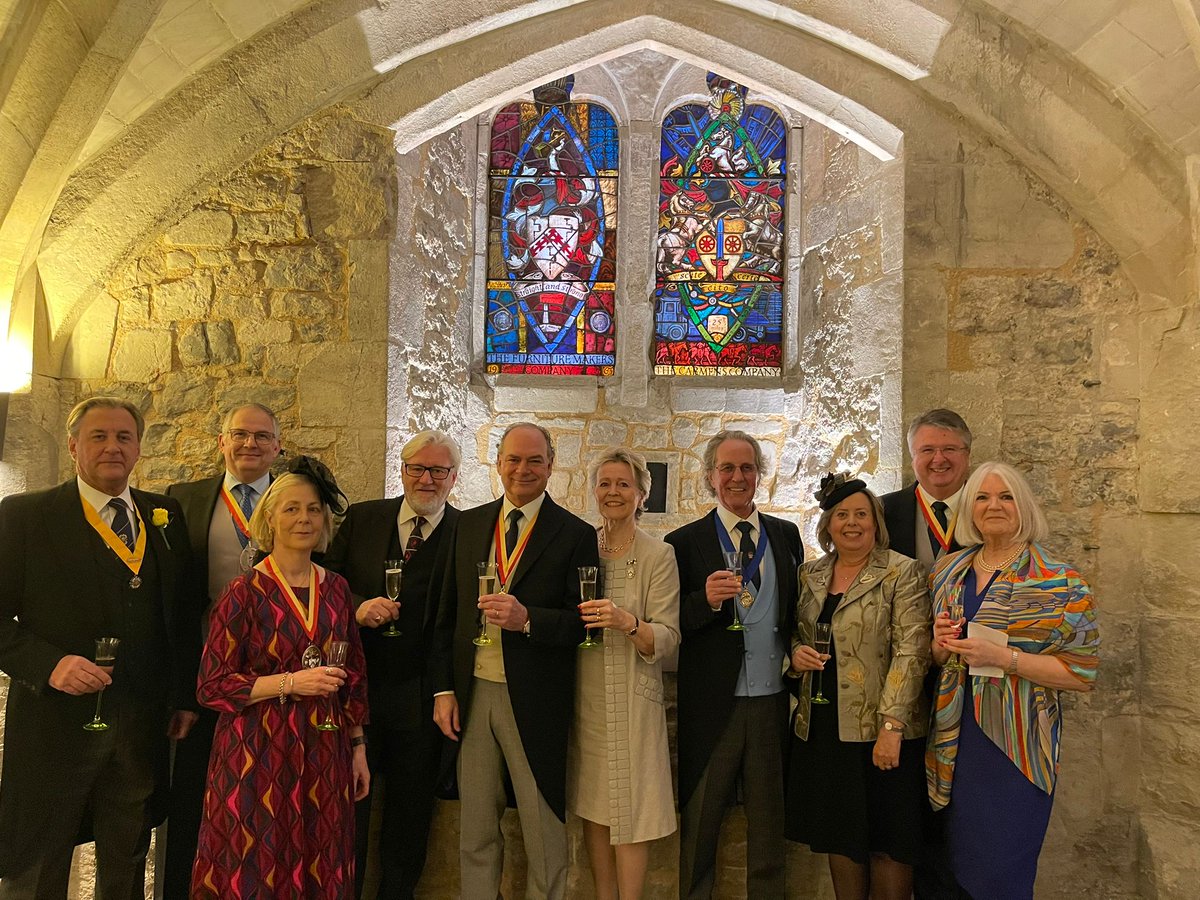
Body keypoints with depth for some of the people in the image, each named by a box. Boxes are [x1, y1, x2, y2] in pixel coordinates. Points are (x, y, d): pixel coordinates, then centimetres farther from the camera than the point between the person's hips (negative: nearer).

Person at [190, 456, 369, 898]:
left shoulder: (336, 589, 5)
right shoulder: (244, 592, -8)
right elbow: (212, 685, -9)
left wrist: (358, 748, 12)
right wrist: (291, 683, -19)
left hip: (324, 756, 4)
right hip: (258, 757, -3)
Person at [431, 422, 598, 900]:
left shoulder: (575, 534, -6)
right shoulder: (469, 524, 7)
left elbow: (583, 621, -9)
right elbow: (448, 612, 8)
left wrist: (528, 619, -24)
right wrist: (444, 687, 3)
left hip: (534, 699, -3)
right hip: (472, 694, 4)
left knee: (544, 831, 10)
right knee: (475, 830, 18)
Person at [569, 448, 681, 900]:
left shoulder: (659, 556, -6)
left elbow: (667, 642, -12)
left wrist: (627, 622, -28)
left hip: (632, 701, -4)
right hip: (584, 697, 4)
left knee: (630, 811, 2)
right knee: (592, 806, 13)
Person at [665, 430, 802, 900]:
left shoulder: (787, 535, 8)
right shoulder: (684, 542, -3)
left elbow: (796, 610, 15)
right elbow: (672, 628, -6)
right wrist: (706, 600, -23)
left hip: (772, 702, 3)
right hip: (711, 706, -2)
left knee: (768, 824, 16)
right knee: (699, 827, 10)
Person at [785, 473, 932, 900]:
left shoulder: (902, 572, -7)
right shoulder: (810, 574, 9)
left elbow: (911, 652, -14)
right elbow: (797, 634, 19)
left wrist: (891, 725, -20)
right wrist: (796, 652, -4)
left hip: (880, 731, -5)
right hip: (821, 726, 5)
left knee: (887, 843, 6)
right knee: (840, 836, 15)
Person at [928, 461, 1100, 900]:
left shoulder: (1058, 582, -7)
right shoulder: (948, 571, 8)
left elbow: (1081, 673, -9)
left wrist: (1002, 657, -20)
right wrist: (940, 644, -6)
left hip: (1015, 747, -4)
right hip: (954, 743, 5)